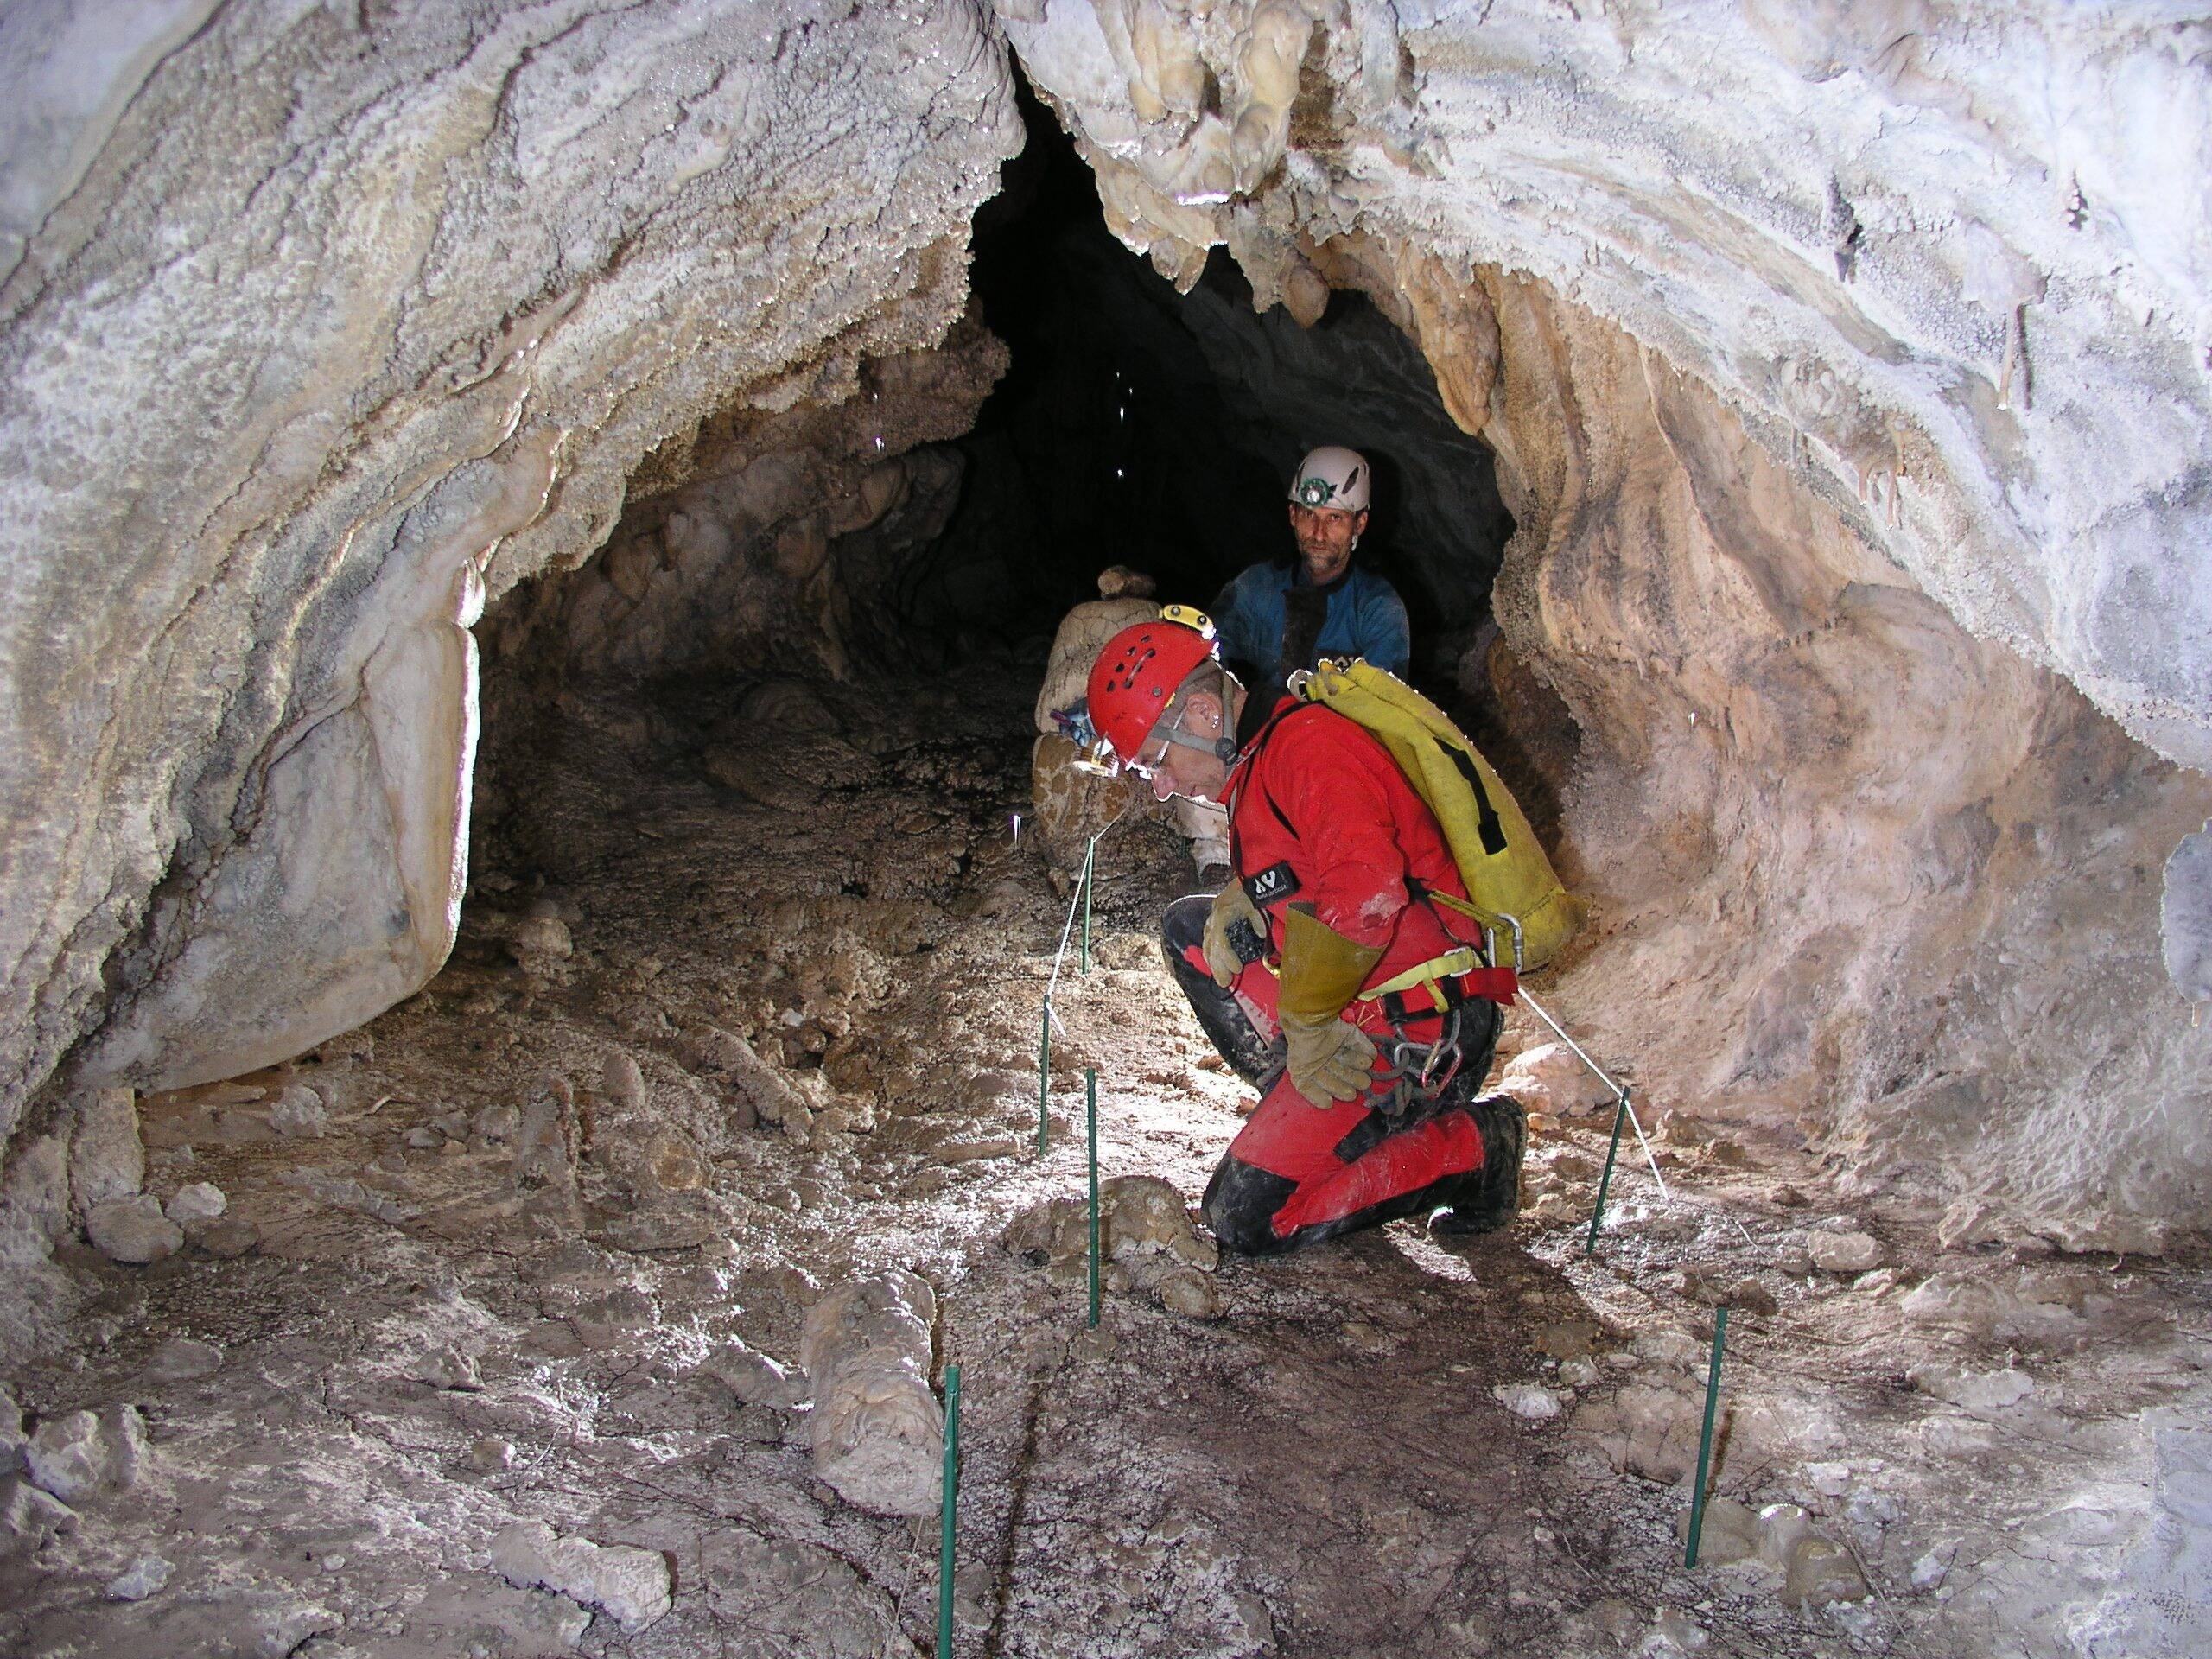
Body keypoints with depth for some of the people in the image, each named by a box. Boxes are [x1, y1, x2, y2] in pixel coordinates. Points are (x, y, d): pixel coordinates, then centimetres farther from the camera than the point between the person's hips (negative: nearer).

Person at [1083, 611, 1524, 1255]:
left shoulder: (1307, 743, -15)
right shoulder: (1257, 766, 16)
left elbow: (1367, 891, -28)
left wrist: (1306, 1026, -19)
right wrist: (1238, 899, 4)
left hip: (1416, 1025, -10)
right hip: (1363, 1005, 10)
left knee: (1244, 1220, -9)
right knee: (1189, 929, 14)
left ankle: (1470, 1147, -1)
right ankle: (1308, 1112, 7)